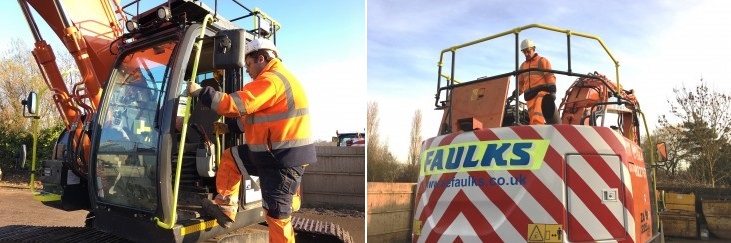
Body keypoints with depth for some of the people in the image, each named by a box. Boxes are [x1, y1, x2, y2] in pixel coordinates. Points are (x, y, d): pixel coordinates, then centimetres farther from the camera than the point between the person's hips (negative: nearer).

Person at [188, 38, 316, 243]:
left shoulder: (271, 80, -16)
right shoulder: (276, 78, 19)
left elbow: (237, 104, -21)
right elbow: (262, 117, 23)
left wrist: (200, 92, -10)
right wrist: (229, 127, 20)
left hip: (284, 157, -11)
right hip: (273, 152, 11)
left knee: (276, 213, -4)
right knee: (230, 158, 18)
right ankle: (225, 208, 22)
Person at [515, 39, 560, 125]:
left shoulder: (542, 61, 8)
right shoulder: (523, 66, 24)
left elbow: (550, 77, -2)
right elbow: (520, 82, 29)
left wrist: (552, 91, -15)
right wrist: (516, 93, 13)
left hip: (542, 91, -5)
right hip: (530, 95, 6)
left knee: (537, 115, -29)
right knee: (533, 117, -5)